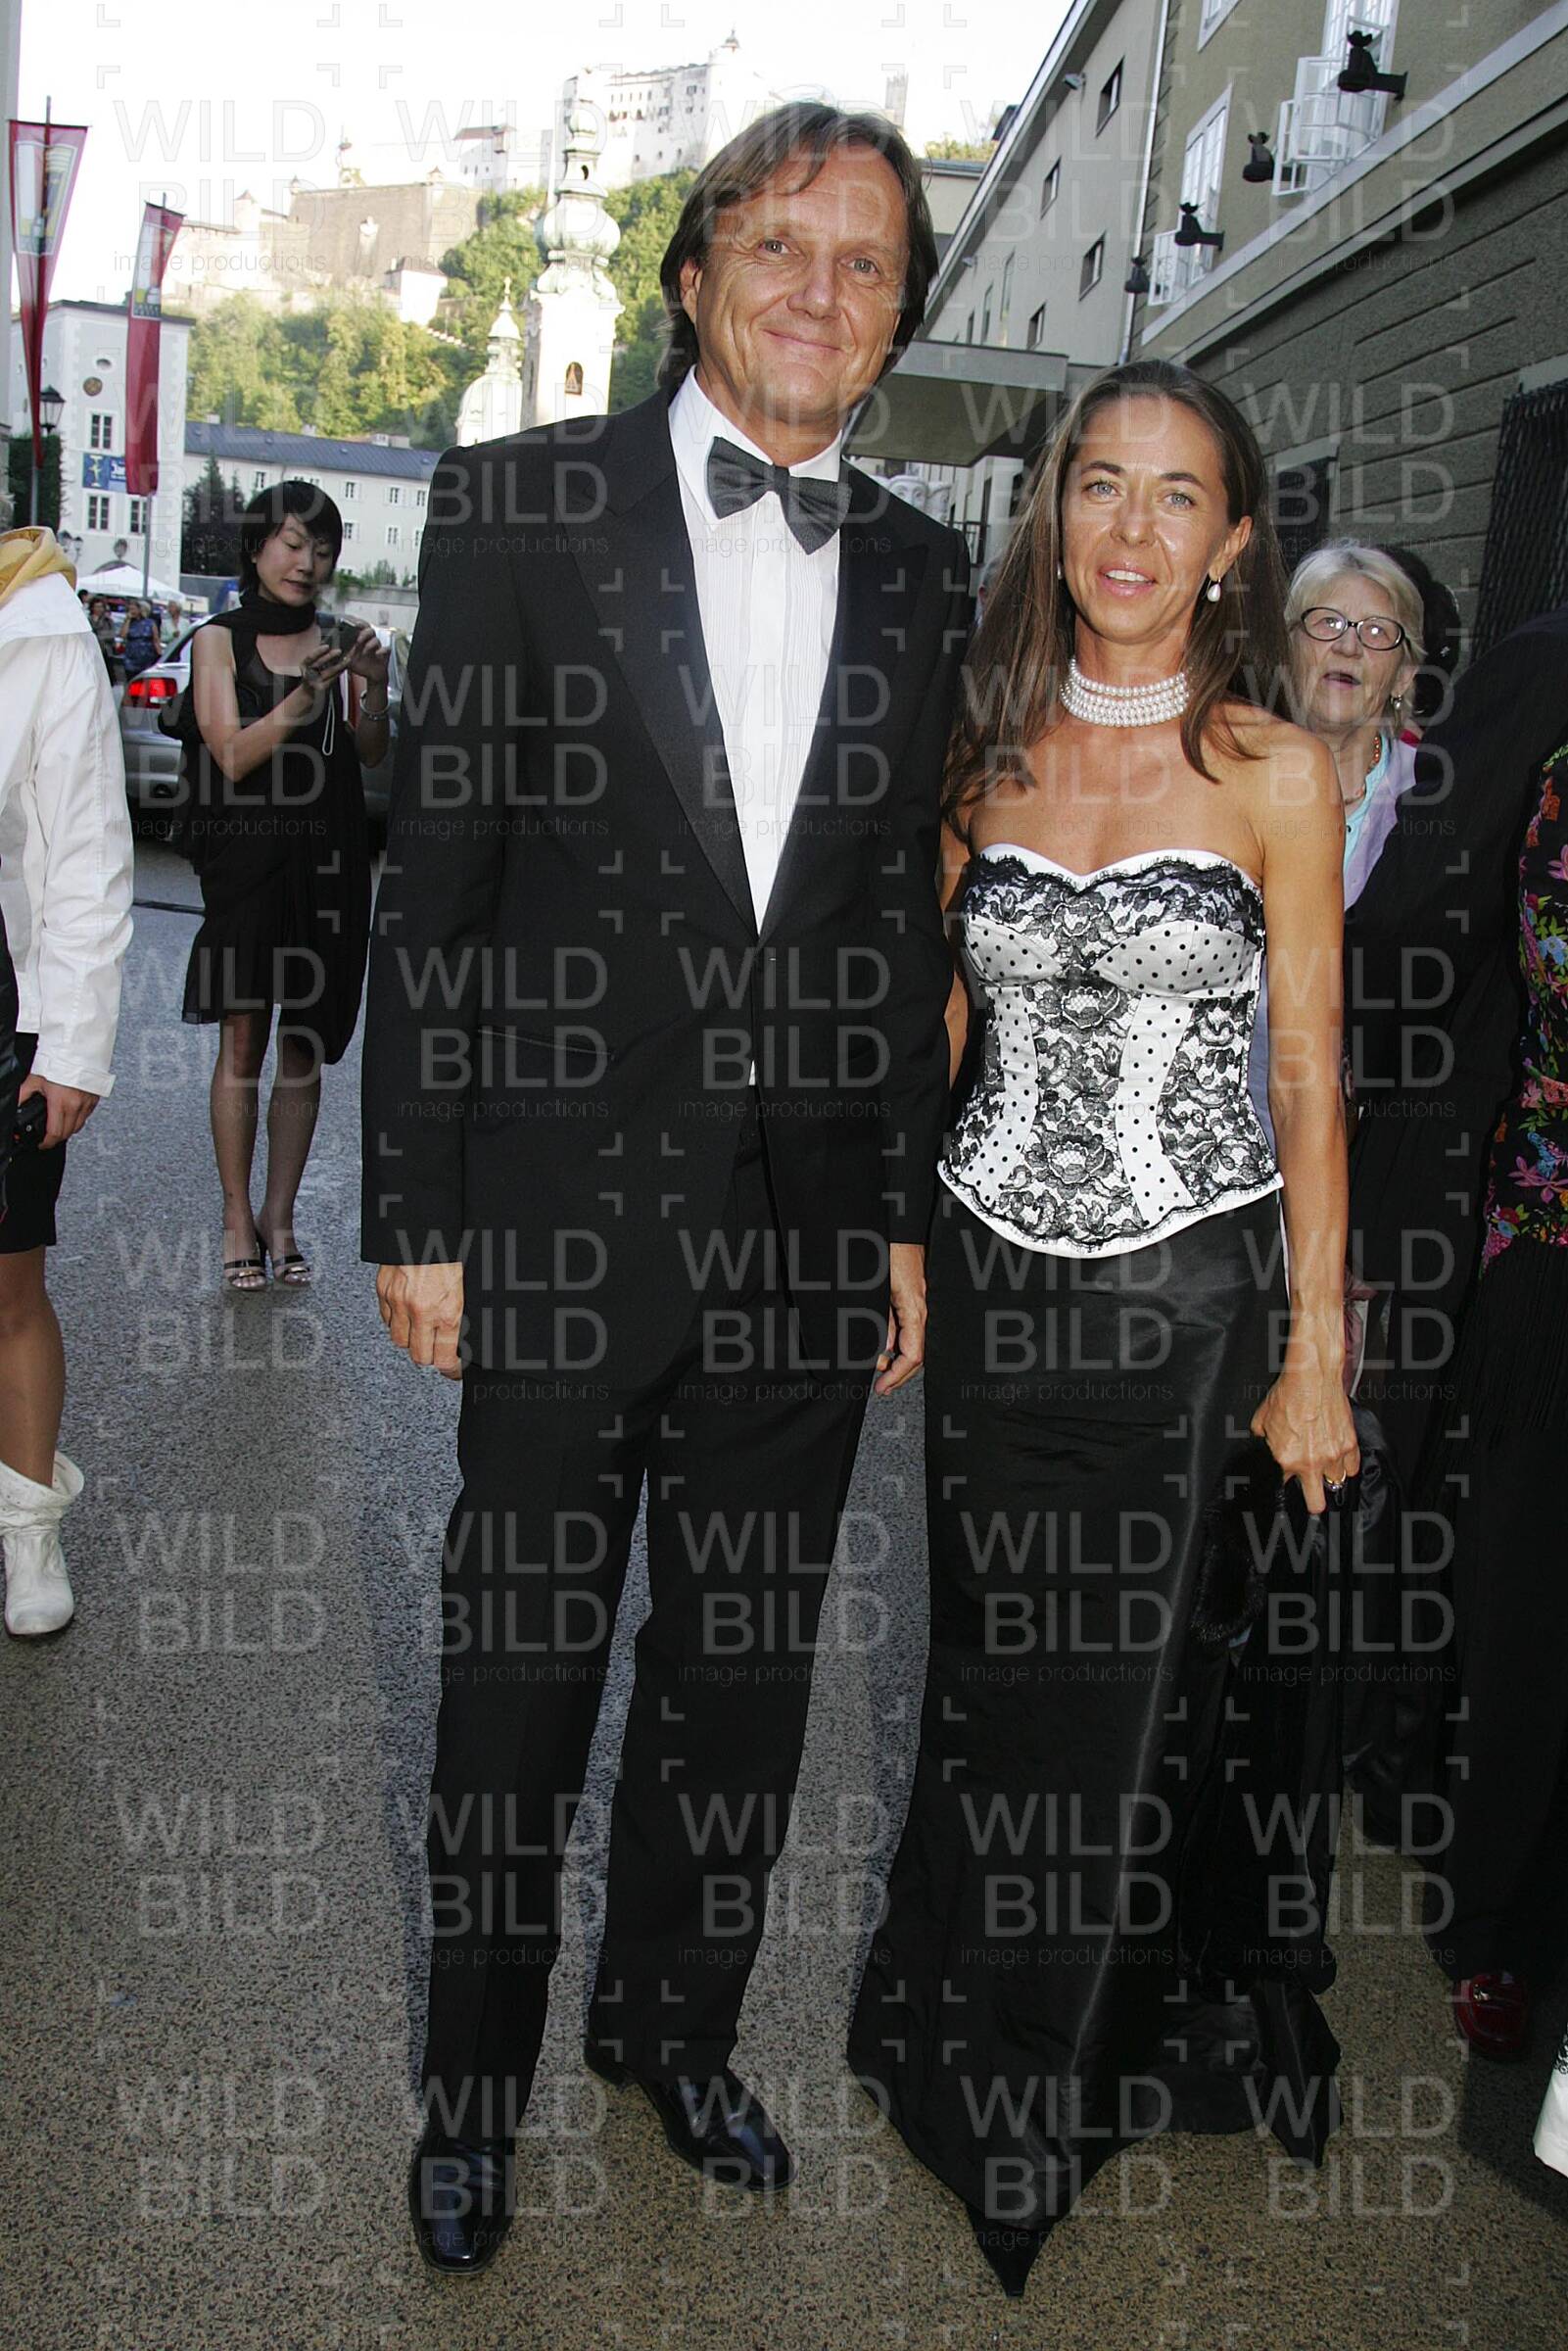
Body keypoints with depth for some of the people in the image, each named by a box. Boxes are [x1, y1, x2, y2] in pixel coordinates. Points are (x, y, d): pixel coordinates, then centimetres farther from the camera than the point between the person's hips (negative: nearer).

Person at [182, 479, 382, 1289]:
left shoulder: (337, 641, 12)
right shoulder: (220, 640, 4)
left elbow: (372, 755, 6)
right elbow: (233, 757, -7)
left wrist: (372, 689, -13)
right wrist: (307, 694, -19)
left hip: (329, 863, 3)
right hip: (247, 855, -3)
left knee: (305, 1045, 3)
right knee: (242, 1033, -7)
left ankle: (279, 1218, 10)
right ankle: (237, 1220, 0)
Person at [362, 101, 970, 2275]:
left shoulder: (917, 571, 7)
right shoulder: (520, 504, -4)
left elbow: (906, 922, 10)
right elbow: (432, 878, -6)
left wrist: (905, 1218, 8)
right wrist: (419, 1213, -8)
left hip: (807, 1239, 4)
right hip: (564, 1220, -3)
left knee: (745, 1678, 17)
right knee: (520, 1674, 12)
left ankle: (673, 2022, 41)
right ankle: (477, 2080, 35)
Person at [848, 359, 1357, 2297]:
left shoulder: (1272, 773, -5)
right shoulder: (984, 754, 3)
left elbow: (1308, 1082, -4)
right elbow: (934, 1028, 10)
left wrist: (1316, 1356, -4)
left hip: (1188, 1297, -2)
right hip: (995, 1282, 3)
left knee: (1128, 1701, 9)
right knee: (987, 1680, 14)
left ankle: (1059, 2085, 34)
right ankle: (965, 2044, 39)